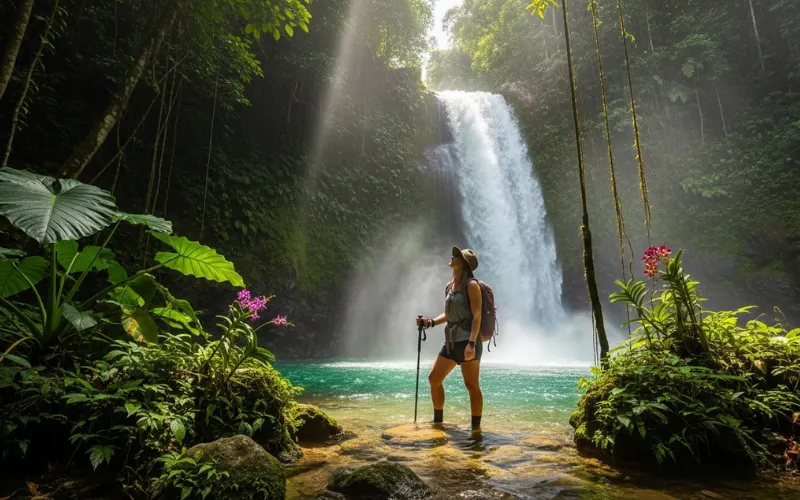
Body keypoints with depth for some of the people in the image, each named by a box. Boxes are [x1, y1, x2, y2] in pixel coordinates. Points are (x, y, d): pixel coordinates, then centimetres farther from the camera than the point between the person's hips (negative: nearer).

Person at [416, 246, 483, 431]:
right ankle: (438, 419, 27)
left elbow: (477, 315, -16)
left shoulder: (471, 285, -8)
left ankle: (476, 427, 8)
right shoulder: (449, 286, 15)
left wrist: (472, 343, -24)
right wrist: (430, 322, 8)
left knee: (471, 385, -3)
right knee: (434, 378, 11)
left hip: (467, 341, -9)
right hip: (451, 342, 9)